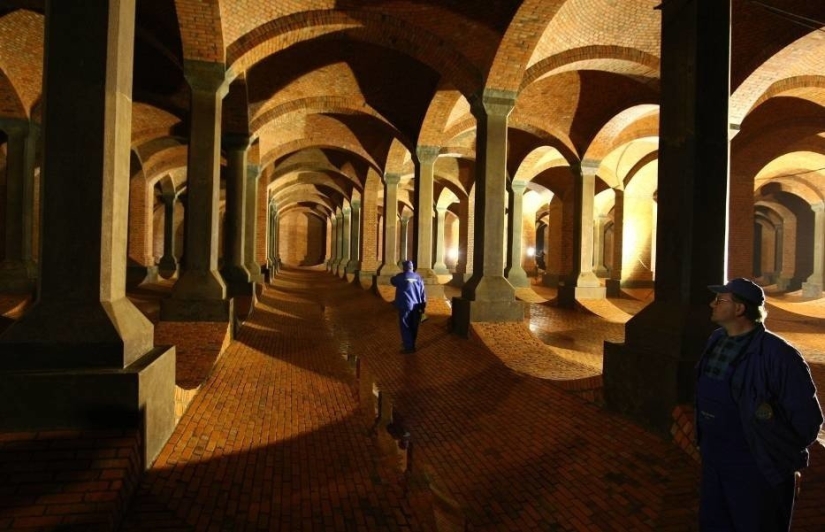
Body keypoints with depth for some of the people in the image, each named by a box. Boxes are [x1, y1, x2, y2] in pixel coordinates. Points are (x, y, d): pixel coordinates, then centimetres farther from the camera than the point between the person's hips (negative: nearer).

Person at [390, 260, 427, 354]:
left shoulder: (400, 276, -6)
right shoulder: (418, 277, 5)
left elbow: (392, 281, 16)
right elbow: (423, 292, 6)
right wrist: (423, 306, 12)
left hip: (405, 305, -5)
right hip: (416, 306, 5)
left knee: (405, 327, 1)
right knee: (413, 327, 15)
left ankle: (409, 347, -1)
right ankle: (411, 344, 28)